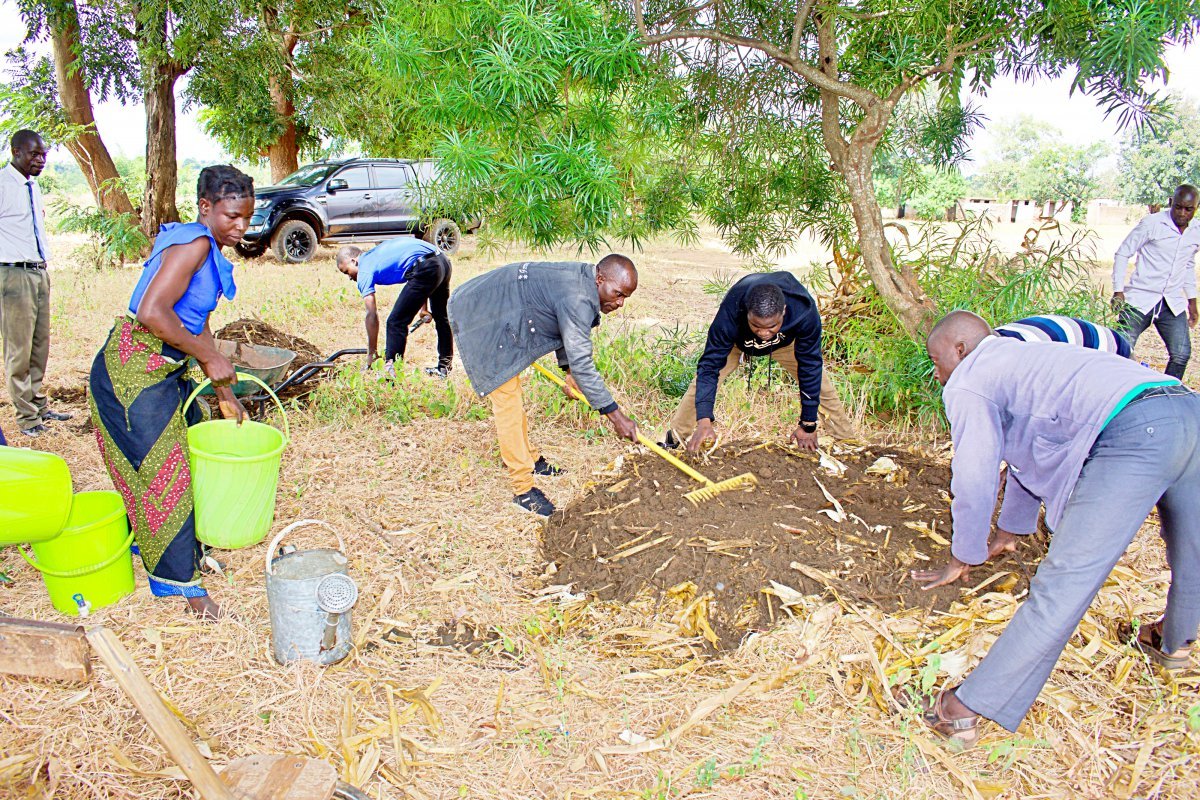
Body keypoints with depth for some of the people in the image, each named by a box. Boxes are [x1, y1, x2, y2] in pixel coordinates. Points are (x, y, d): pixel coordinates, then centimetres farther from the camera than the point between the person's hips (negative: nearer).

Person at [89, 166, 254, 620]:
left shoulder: (209, 251, 11)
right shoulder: (194, 243, -19)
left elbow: (197, 327, 15)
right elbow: (151, 312, -30)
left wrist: (224, 393, 15)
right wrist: (211, 358, -20)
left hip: (166, 371, 9)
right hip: (132, 371, -9)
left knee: (188, 457, 18)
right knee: (161, 472, 0)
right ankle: (180, 581, 13)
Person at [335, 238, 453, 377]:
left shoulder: (364, 271, 3)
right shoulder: (376, 254, 28)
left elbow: (372, 315, -1)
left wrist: (371, 352, 5)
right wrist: (423, 307, 30)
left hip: (426, 269, -9)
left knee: (396, 322, 0)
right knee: (441, 318, 26)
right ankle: (444, 367, 38)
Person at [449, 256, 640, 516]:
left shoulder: (581, 278, 2)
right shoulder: (576, 298, -28)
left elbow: (564, 330, 18)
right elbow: (581, 363, -30)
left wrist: (569, 373, 15)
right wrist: (616, 416, -26)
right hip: (480, 320, -11)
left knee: (512, 392, 19)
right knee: (507, 401, -9)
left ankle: (528, 460, 34)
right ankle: (523, 489, -5)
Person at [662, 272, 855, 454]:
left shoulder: (805, 312, -43)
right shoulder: (730, 314, -45)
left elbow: (810, 367, -32)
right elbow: (710, 365, -39)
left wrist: (808, 425, -27)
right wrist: (704, 420, -50)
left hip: (786, 340, 1)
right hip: (738, 341, -1)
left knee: (819, 384, -6)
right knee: (703, 381, -13)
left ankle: (847, 440, 13)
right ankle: (673, 438, 4)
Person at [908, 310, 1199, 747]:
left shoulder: (967, 384, 10)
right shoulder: (1021, 362, 37)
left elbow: (974, 480, 9)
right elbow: (1029, 454, 47)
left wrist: (961, 559, 23)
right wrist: (1007, 532, 57)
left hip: (1133, 432, -10)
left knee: (1063, 584, -12)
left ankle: (965, 711, -9)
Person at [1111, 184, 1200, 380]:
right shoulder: (1151, 224, -6)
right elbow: (1122, 254, -3)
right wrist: (1118, 291, -10)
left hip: (1173, 304, 5)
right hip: (1140, 299, -4)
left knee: (1181, 354, -5)